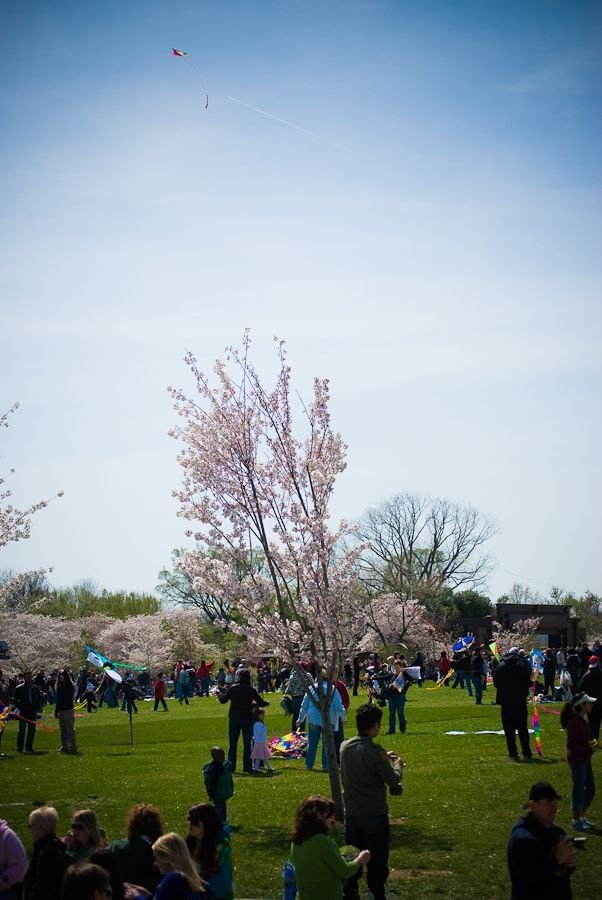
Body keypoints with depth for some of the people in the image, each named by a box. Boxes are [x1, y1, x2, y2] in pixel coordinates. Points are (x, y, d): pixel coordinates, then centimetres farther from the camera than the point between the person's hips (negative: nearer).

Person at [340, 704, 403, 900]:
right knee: (377, 861, 9)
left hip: (352, 813, 5)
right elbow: (393, 781, -15)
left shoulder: (345, 747, -3)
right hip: (375, 814, -5)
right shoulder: (375, 752, -23)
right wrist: (398, 766, 4)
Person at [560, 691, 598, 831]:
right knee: (579, 790, 2)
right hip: (577, 760, -10)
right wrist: (589, 748, -21)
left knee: (590, 789, 16)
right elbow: (571, 745, -23)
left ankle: (582, 817, 30)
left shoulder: (583, 720, 8)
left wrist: (591, 745, 1)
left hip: (585, 760, 10)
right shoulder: (574, 722, -21)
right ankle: (576, 821, 15)